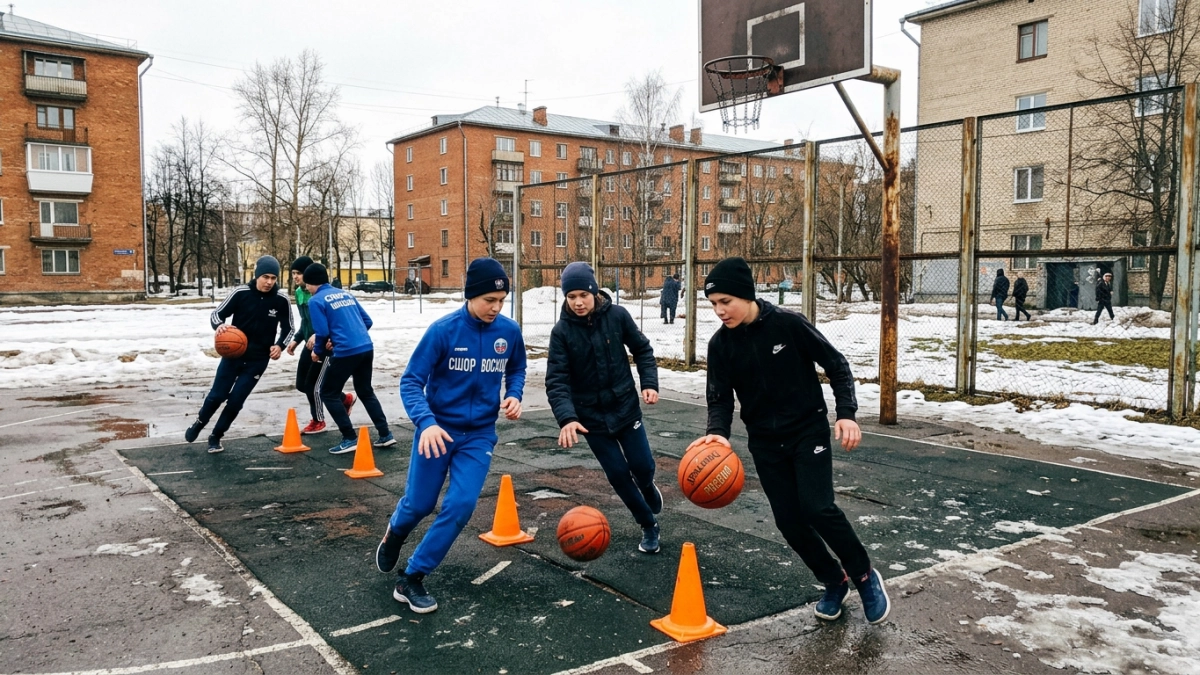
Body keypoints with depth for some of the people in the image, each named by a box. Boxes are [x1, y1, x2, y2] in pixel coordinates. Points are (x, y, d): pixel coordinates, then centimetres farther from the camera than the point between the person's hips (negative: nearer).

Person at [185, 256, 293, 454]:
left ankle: (216, 436, 24)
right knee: (217, 395, 6)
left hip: (258, 359, 0)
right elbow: (217, 314, -5)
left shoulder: (281, 300, -11)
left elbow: (288, 328, 3)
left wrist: (280, 345, -15)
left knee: (235, 401, 1)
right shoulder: (241, 293, -14)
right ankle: (199, 424, 37)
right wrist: (219, 325, -28)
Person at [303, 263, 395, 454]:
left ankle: (350, 439, 7)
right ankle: (385, 435, 20)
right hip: (367, 348, 7)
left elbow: (322, 332, -9)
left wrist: (318, 352, 11)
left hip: (345, 353, -7)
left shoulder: (316, 301, -2)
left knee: (328, 394, 11)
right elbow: (367, 321, 17)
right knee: (366, 392, 23)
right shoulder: (347, 293, 18)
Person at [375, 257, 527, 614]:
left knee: (461, 504, -10)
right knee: (419, 503, 10)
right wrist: (426, 423, -32)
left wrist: (514, 395, -8)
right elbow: (411, 381, -17)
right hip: (438, 429, -2)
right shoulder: (443, 330, -19)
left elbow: (516, 369, 12)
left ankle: (412, 578, 8)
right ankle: (395, 533, 48)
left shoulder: (509, 331, -7)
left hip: (479, 434, 2)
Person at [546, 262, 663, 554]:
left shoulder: (617, 315, -11)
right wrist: (567, 417, -33)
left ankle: (648, 489, 43)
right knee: (618, 473, 3)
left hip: (626, 407, 1)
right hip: (591, 415, 0)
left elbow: (642, 349, 2)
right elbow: (557, 380, -19)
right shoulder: (562, 331, -14)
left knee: (643, 466, 4)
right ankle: (649, 525, 26)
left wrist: (649, 383, -12)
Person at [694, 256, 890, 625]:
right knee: (789, 521, 3)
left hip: (808, 431, -4)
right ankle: (834, 581, 27)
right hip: (765, 442, 4)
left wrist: (846, 413, -17)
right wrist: (718, 432, -24)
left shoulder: (789, 324, -17)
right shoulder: (720, 344, -7)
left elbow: (836, 364, -8)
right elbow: (720, 397, -5)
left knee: (817, 508, -16)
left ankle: (864, 576, 10)